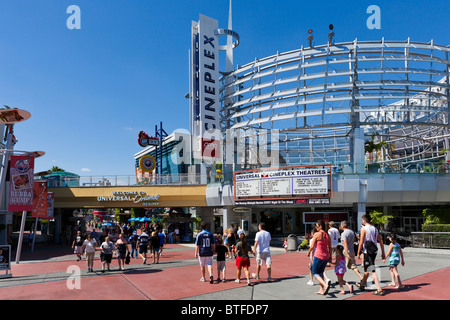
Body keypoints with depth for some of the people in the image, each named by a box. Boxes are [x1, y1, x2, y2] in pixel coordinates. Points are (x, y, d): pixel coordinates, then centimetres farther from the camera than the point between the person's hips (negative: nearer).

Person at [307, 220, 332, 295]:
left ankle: (325, 285, -18)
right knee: (320, 272, 20)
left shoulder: (316, 234, -13)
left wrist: (308, 253, 9)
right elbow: (330, 247, 9)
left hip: (318, 256, -6)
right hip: (326, 256, 6)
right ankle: (321, 290, 19)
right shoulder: (327, 235, 4)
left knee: (315, 273, 5)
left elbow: (312, 247, -9)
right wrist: (330, 257, 19)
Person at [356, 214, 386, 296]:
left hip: (367, 252, -8)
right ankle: (362, 285, 35)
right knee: (366, 269, 21)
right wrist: (383, 253, 15)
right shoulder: (375, 229, 10)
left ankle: (379, 290, -13)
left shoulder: (364, 229, -11)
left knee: (372, 271, -8)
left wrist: (358, 253, -6)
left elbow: (361, 242, -13)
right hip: (374, 252, 8)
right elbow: (381, 241, 10)